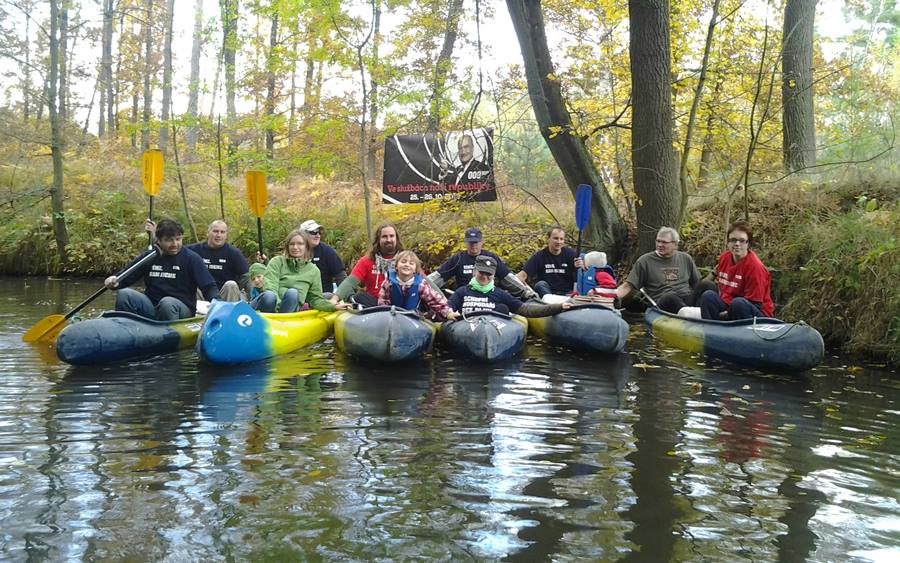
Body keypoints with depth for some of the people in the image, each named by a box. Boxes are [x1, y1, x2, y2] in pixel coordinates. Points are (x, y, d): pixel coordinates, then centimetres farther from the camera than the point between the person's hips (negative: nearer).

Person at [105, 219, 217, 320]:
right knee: (124, 294, -18)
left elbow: (209, 286, -8)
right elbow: (124, 277, 11)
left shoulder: (192, 258, -3)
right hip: (151, 307, 4)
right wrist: (114, 281, -12)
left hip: (182, 310, -3)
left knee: (167, 303, -36)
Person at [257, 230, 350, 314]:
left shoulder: (313, 271, 15)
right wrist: (278, 304, -26)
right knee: (269, 295, -38)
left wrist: (333, 306, -5)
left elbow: (316, 299, 14)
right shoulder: (277, 261, 8)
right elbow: (270, 286, -7)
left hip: (290, 309, 2)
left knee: (292, 293, -33)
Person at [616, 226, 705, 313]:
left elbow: (697, 283, 23)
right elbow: (628, 286, 5)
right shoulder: (645, 261, 10)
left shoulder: (685, 258, 20)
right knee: (669, 297, -37)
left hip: (688, 300, 4)